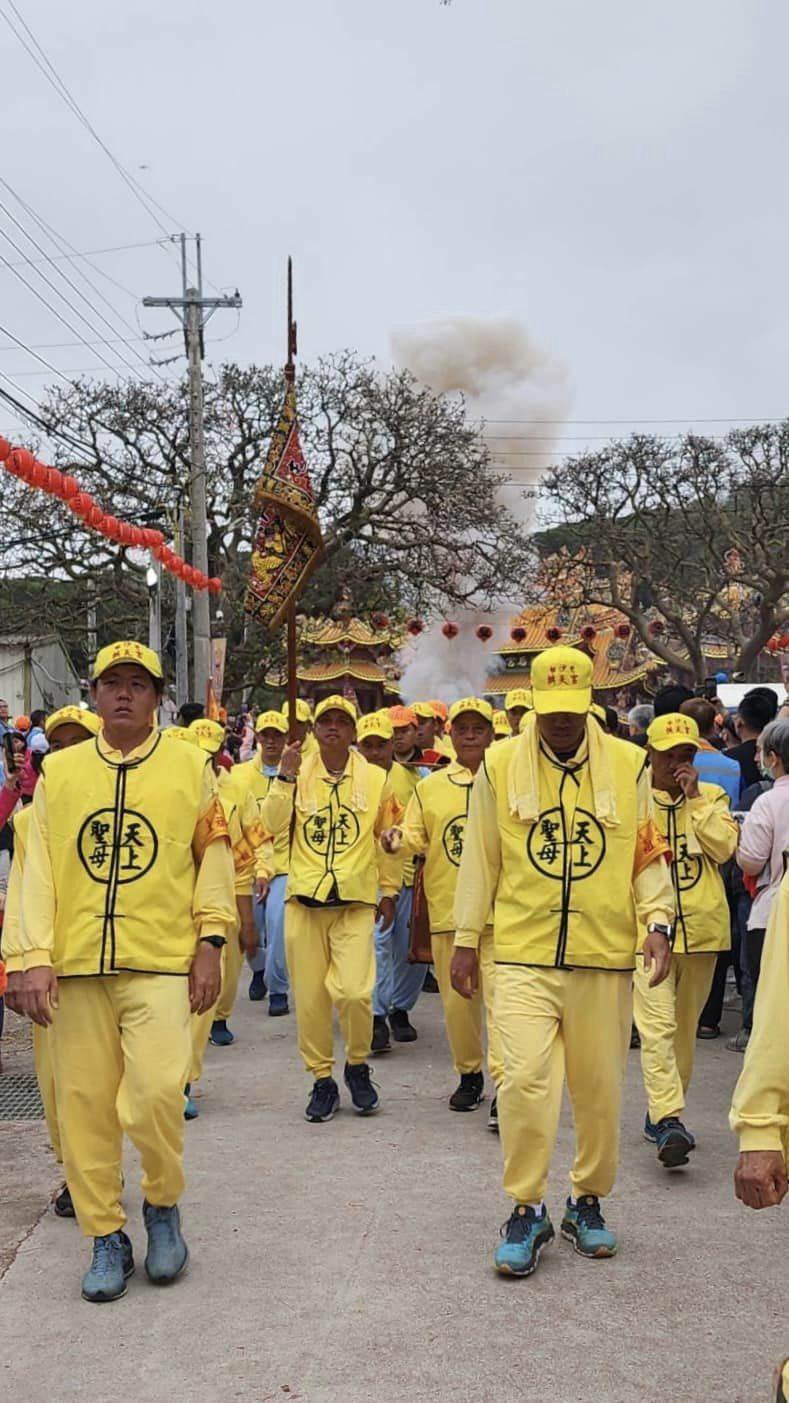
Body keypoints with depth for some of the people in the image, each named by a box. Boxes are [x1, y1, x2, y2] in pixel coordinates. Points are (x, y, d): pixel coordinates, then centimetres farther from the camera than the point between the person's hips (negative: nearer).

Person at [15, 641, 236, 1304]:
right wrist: (36, 959, -2)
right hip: (76, 966, 2)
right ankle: (107, 1237, 20)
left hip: (161, 963, -2)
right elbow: (38, 870, 6)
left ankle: (163, 1205, 13)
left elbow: (215, 856, 8)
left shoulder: (190, 767, 5)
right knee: (85, 1104, 4)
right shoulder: (59, 771, 9)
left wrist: (210, 941, 0)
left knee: (155, 1094, -15)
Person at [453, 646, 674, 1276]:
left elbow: (648, 855, 7)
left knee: (600, 1086, 8)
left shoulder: (629, 765, 3)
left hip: (605, 956, 1)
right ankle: (527, 1210, 6)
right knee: (526, 1079, -11)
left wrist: (657, 920, -6)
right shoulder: (500, 765, 2)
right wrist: (467, 938, 8)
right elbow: (480, 857, 7)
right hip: (523, 954, -1)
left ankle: (589, 1201, 28)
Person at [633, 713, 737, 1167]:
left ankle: (663, 1114, 24)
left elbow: (725, 847, -7)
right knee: (657, 1025, -16)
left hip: (701, 927, 3)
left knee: (685, 1026, 12)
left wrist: (694, 798, -9)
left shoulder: (712, 797, 8)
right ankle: (668, 1119, -22)